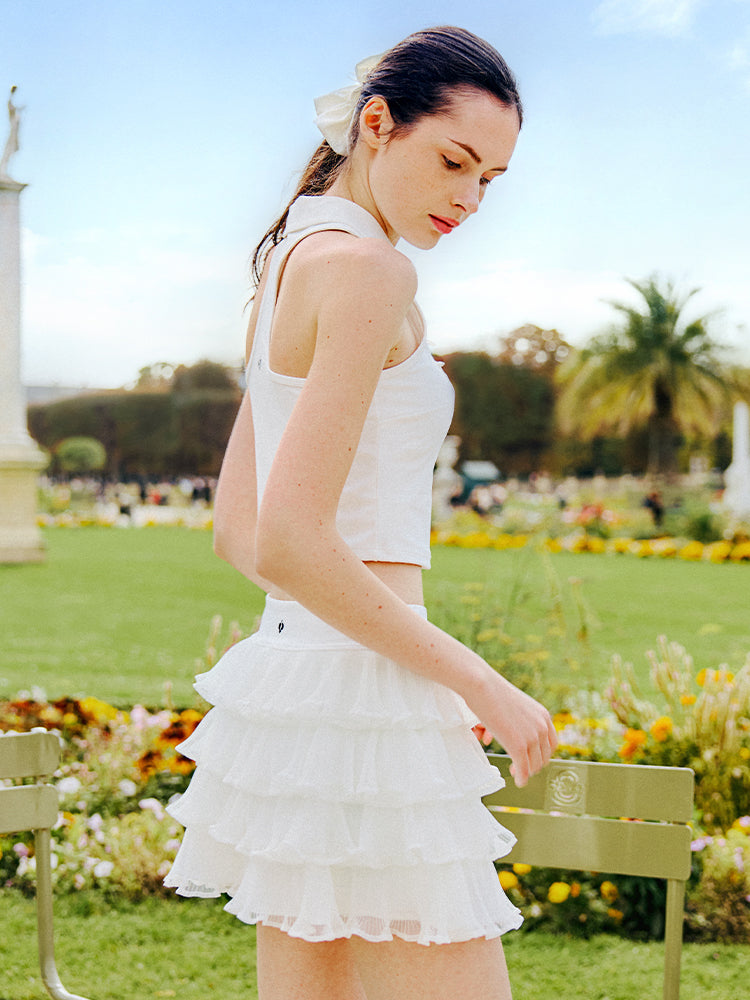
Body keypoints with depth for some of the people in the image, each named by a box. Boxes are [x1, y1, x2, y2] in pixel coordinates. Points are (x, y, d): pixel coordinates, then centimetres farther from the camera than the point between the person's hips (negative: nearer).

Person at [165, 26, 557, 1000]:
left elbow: (236, 528, 19)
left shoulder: (291, 258, 16)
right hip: (358, 702, -10)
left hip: (291, 662, 10)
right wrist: (478, 682, -12)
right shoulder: (365, 266, -13)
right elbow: (290, 545, -21)